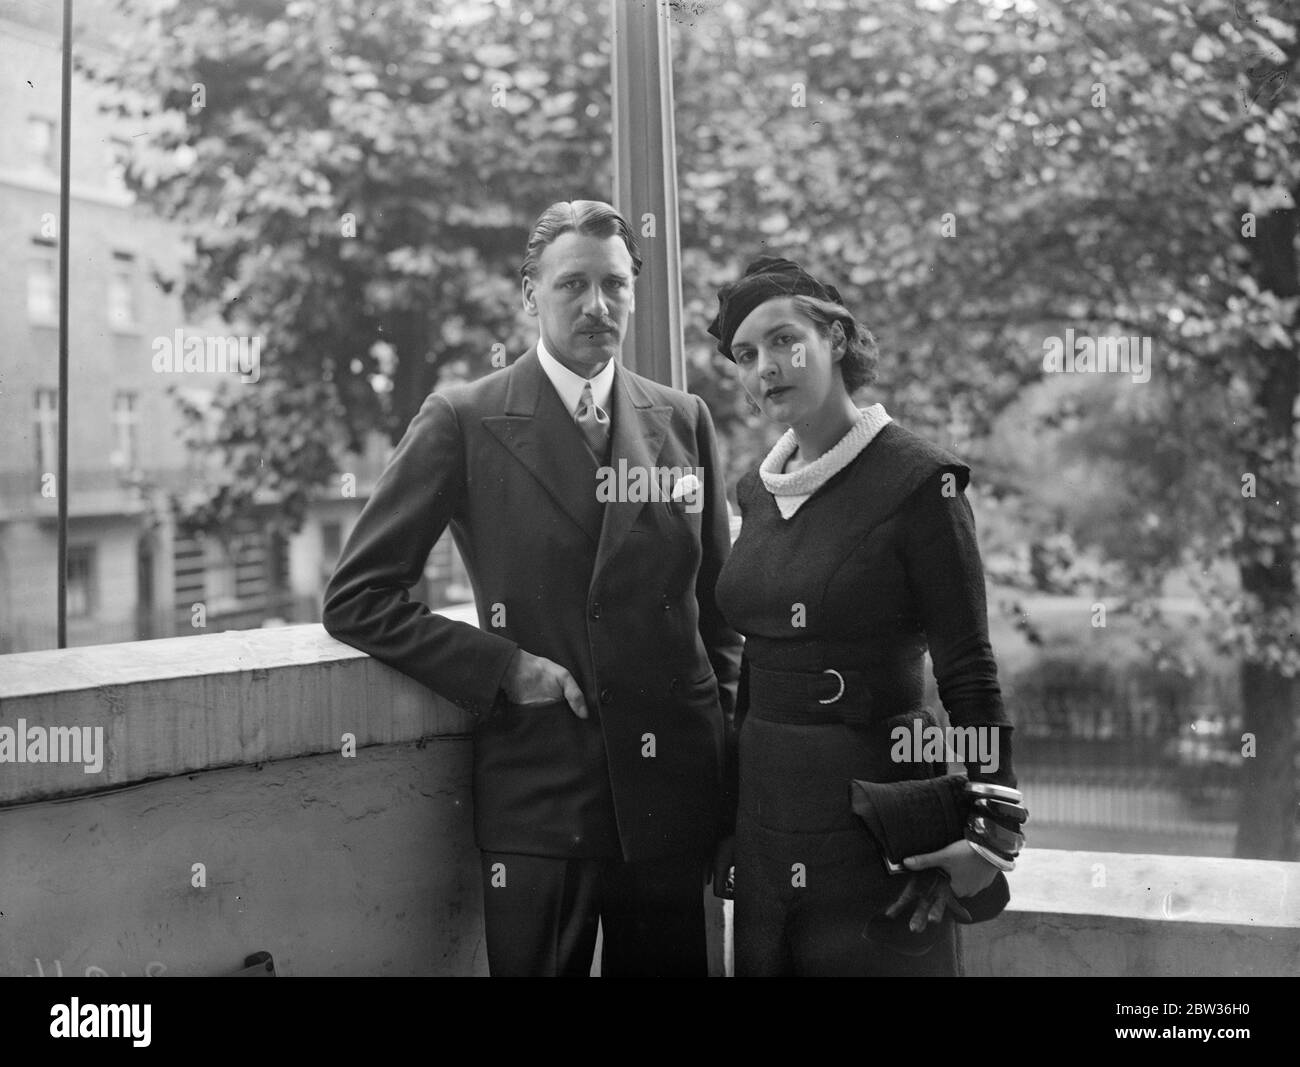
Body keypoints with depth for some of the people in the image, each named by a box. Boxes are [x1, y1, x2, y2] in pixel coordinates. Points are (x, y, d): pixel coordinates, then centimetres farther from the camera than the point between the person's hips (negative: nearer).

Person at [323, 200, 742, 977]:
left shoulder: (684, 421, 7)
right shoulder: (463, 421, -4)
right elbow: (356, 598, -4)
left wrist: (726, 724, 6)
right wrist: (504, 667, -11)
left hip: (673, 788, 3)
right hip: (536, 790, -3)